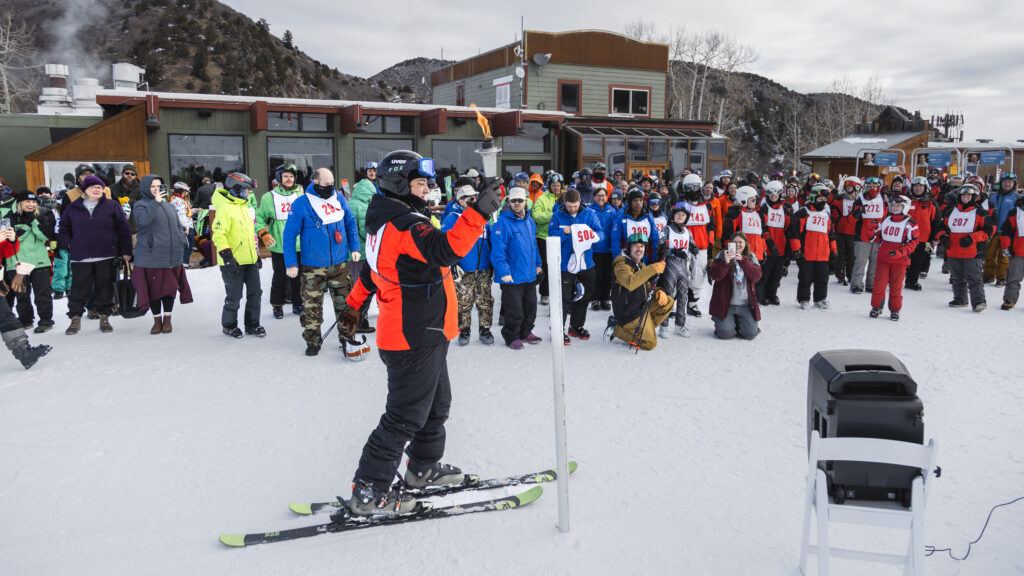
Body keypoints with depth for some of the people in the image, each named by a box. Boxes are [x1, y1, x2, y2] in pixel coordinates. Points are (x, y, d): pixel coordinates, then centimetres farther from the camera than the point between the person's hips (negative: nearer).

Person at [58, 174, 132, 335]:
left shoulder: (112, 206, 3)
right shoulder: (73, 208, 8)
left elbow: (124, 229, 2)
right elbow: (63, 229, 18)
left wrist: (126, 251, -1)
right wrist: (69, 244, 3)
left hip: (106, 257, -1)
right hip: (80, 258, 1)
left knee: (105, 288, 6)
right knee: (79, 289, 3)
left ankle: (104, 317, 18)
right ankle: (75, 319, 14)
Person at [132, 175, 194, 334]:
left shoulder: (169, 206, 16)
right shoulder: (140, 205, -1)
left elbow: (179, 225, 24)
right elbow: (143, 220, -22)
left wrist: (181, 241, 10)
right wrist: (155, 202, -26)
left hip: (172, 256, 4)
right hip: (151, 256, -4)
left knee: (170, 288, 7)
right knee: (154, 288, 1)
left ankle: (167, 319, 20)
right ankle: (157, 320, 16)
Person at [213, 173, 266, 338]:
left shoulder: (244, 207, 15)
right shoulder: (225, 208, -14)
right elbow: (219, 234, -20)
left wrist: (256, 254, 23)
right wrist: (226, 256, -23)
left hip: (250, 261, 8)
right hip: (234, 262, -8)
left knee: (255, 293, 11)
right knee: (234, 297, 3)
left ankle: (252, 324, 23)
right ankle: (229, 325, 21)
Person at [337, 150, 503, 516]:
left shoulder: (384, 222, 12)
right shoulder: (406, 224, -20)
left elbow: (371, 270, 23)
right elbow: (446, 249, -38)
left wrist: (353, 306, 32)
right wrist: (478, 213, -40)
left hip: (421, 335, 11)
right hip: (415, 338, -11)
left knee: (436, 403, 22)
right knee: (407, 415, -3)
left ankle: (424, 468, 38)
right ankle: (368, 492, 6)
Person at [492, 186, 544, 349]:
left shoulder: (530, 221, 10)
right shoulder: (503, 223, -14)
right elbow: (498, 250, -19)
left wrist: (538, 263, 19)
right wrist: (503, 272, -24)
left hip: (529, 275, 7)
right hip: (512, 276, -7)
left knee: (530, 306, 17)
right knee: (514, 310, -1)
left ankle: (526, 333, 33)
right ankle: (511, 337, 16)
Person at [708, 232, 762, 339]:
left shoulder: (751, 258, 8)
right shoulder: (722, 256, 1)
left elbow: (756, 276, -9)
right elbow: (715, 276, -11)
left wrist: (742, 260, -19)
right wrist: (726, 262, -27)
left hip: (745, 305, 3)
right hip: (725, 303, -2)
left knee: (751, 333, -8)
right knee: (726, 333, -15)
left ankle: (737, 322, 25)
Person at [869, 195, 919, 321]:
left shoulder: (910, 224, -3)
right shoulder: (886, 221, 11)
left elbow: (914, 242, -6)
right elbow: (878, 236, 21)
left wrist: (901, 252, -19)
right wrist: (874, 236, -4)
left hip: (899, 260, -3)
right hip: (883, 258, 3)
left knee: (896, 286, 2)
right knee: (879, 283, 0)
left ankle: (895, 310, 15)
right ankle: (876, 307, 13)